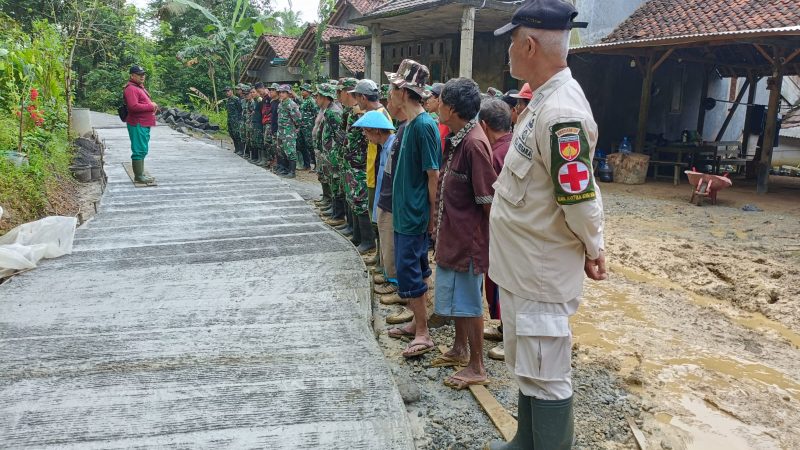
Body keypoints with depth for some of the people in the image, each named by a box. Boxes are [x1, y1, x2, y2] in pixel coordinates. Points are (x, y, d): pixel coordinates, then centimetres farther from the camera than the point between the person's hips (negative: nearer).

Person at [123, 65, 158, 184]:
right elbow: (133, 106, -25)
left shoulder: (140, 87, 21)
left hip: (144, 124, 11)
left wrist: (152, 104, 7)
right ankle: (138, 176, -3)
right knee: (139, 150, -8)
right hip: (137, 124, -11)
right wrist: (150, 106, -17)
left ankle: (140, 174, 23)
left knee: (143, 150, 15)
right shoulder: (131, 89, -13)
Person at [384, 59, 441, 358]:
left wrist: (433, 214, -14)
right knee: (418, 269, 16)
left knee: (408, 272, -4)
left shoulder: (424, 125, -19)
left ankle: (423, 334, 8)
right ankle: (418, 323, 29)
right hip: (404, 210, 10)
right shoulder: (410, 123, 9)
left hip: (415, 213, -9)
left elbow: (434, 174, -18)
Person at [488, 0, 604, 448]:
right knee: (528, 368, 24)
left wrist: (594, 251, -9)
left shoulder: (562, 111, -25)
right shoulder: (544, 99, 9)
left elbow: (579, 199, -25)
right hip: (523, 266, 10)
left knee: (547, 379, 5)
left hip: (543, 274, -10)